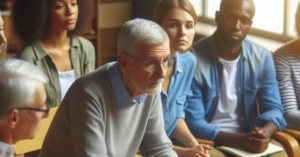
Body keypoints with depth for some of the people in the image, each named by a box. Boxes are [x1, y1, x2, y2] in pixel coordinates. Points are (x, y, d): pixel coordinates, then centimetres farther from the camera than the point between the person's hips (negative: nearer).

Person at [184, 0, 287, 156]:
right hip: (209, 141, -4)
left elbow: (273, 108, 4)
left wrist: (265, 134, -20)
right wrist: (240, 140, -25)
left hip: (250, 137, 4)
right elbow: (193, 122, -14)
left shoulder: (263, 58, 3)